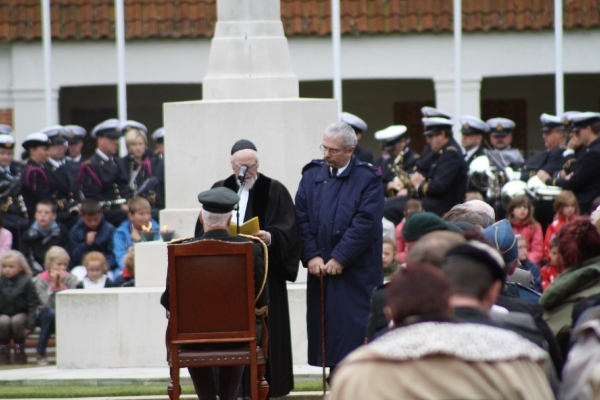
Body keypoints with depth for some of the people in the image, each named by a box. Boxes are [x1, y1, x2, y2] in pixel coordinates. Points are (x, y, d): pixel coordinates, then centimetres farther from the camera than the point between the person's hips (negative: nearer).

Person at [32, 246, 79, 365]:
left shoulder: (70, 279, -4)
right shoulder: (41, 280, -10)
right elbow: (48, 304, -22)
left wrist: (62, 284, -21)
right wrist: (53, 284, -24)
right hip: (45, 316, -1)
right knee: (51, 313, -37)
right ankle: (40, 354, -22)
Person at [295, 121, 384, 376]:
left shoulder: (367, 179, -4)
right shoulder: (312, 174, 10)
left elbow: (366, 223, -12)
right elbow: (302, 218, 5)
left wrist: (339, 259, -16)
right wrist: (311, 256, -6)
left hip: (356, 271, -4)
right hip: (320, 269, 4)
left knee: (354, 331, -8)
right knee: (328, 329, 4)